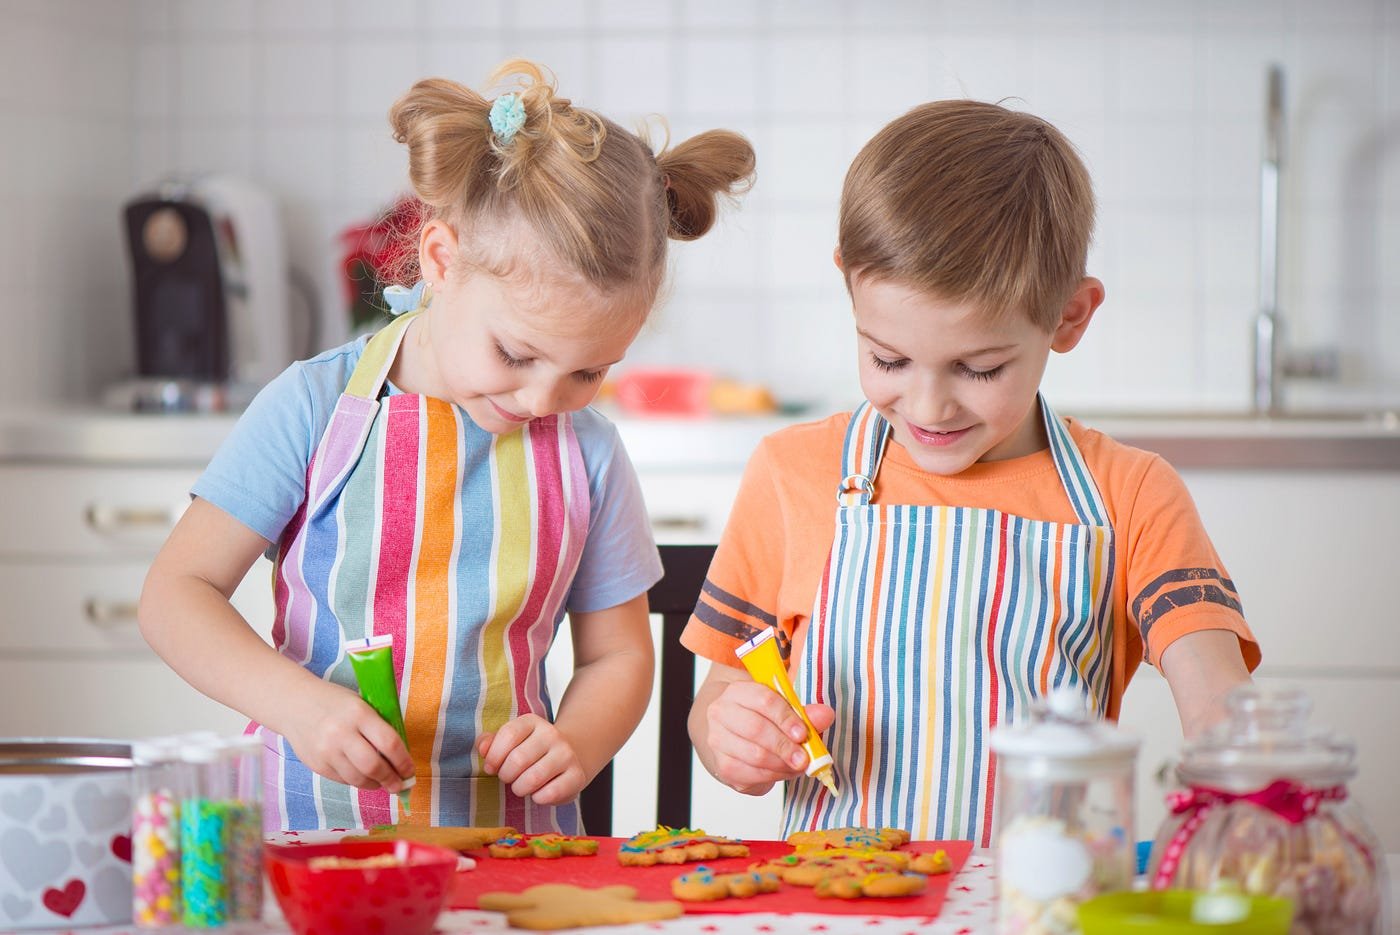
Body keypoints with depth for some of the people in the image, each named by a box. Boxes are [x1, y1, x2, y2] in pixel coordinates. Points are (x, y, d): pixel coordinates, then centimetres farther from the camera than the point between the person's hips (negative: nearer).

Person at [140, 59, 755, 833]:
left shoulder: (587, 452, 4)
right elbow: (176, 594, -3)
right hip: (318, 820, -1)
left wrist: (572, 747, -8)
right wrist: (297, 701, -19)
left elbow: (617, 654, 14)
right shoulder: (316, 408, -3)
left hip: (509, 824, 1)